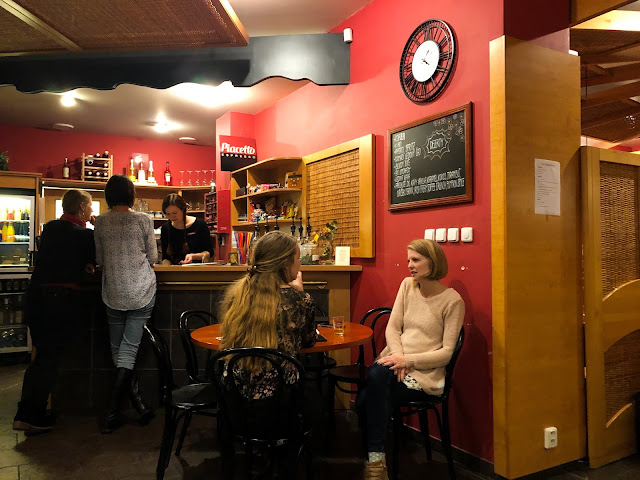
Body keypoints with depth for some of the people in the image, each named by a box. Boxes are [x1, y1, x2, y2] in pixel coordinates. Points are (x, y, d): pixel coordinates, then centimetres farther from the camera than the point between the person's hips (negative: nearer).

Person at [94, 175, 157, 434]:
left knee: (117, 351, 14)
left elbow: (99, 259, 9)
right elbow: (153, 257, 1)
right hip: (142, 291, -2)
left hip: (113, 293, 2)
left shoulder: (100, 222, 0)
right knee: (128, 349, 1)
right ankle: (111, 413, 0)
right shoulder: (143, 220, -6)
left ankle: (139, 404, 20)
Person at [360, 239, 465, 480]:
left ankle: (375, 460, -9)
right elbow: (392, 327, 6)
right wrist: (398, 358, -11)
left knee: (368, 396, -28)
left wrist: (408, 360, -18)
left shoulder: (452, 300, -7)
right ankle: (375, 459, -12)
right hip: (395, 361, 5)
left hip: (424, 374, -4)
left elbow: (446, 352, -8)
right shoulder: (407, 285, 8)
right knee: (375, 376, -30)